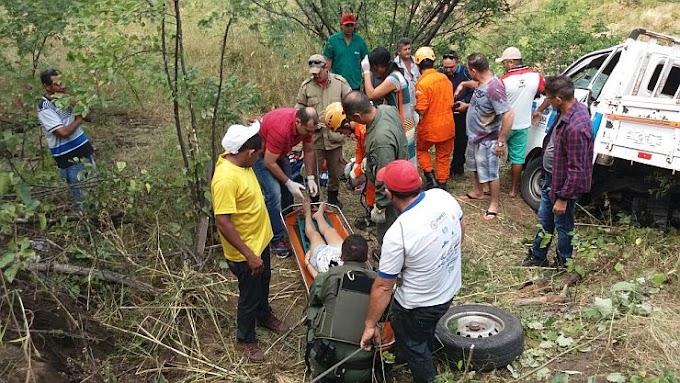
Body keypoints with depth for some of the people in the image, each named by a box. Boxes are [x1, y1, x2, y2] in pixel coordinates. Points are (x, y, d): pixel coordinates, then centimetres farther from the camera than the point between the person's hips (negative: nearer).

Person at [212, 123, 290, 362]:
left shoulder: (236, 160, -7)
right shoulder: (226, 179, -35)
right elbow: (222, 223, -33)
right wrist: (249, 255, -30)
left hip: (259, 239, 9)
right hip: (244, 250, -9)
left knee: (263, 282, 30)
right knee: (250, 295, 13)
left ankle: (264, 316, 56)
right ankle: (245, 339, 37)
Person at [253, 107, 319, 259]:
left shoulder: (306, 124, -18)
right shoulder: (281, 129, -41)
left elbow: (309, 151, -2)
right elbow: (269, 163, -32)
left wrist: (310, 178, -8)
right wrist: (289, 183, -23)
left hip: (279, 151, 8)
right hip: (260, 152, -8)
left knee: (287, 190, 10)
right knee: (274, 194, -16)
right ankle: (276, 239, -5)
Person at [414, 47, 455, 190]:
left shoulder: (422, 83, -20)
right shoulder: (445, 78, -2)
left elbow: (421, 110, -23)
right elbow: (451, 103, 6)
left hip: (429, 127, -4)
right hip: (447, 126, 5)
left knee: (421, 149, 22)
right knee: (443, 156, 16)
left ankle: (431, 176, 11)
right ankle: (442, 184, 25)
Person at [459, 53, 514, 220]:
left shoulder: (494, 88, -32)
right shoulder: (482, 82, -3)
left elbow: (508, 114, -33)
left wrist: (501, 142, -30)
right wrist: (463, 84, 14)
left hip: (487, 140, -10)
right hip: (474, 136, 10)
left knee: (490, 174, 5)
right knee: (477, 167, 27)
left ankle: (494, 204, 22)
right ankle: (478, 192, 48)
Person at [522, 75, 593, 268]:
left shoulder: (576, 127, -34)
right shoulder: (569, 110, -5)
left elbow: (576, 169, -29)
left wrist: (563, 198, -22)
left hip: (564, 183, -9)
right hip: (551, 177, 9)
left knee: (562, 225, 12)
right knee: (544, 219, 22)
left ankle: (562, 265, 33)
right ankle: (537, 256, 40)